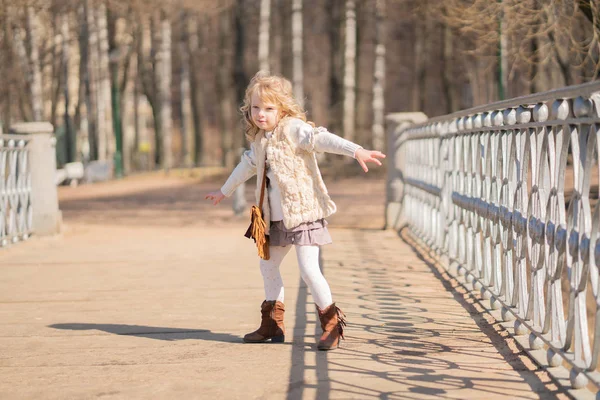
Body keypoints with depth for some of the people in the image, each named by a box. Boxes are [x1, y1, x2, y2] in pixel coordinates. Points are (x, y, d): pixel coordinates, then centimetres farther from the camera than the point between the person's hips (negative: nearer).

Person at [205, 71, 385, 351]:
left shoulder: (293, 129, -13)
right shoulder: (259, 140, 12)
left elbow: (322, 139, -30)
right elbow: (247, 165, 31)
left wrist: (356, 151, -45)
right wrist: (224, 192, 44)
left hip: (304, 212, -9)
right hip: (276, 218, 9)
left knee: (308, 268, -15)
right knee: (268, 266, 17)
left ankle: (331, 324, -1)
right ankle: (272, 325, 31)